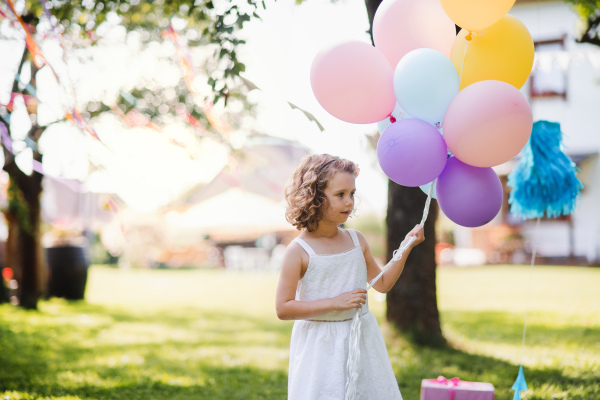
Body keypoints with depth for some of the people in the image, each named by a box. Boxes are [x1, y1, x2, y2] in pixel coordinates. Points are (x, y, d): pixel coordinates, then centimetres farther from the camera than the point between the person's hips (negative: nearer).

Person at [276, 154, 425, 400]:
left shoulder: (357, 241, 4)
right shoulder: (299, 251, -12)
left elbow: (382, 284, 15)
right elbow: (283, 308, -15)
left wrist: (406, 248, 4)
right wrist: (334, 303, -19)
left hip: (361, 339, 5)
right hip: (321, 349, -5)